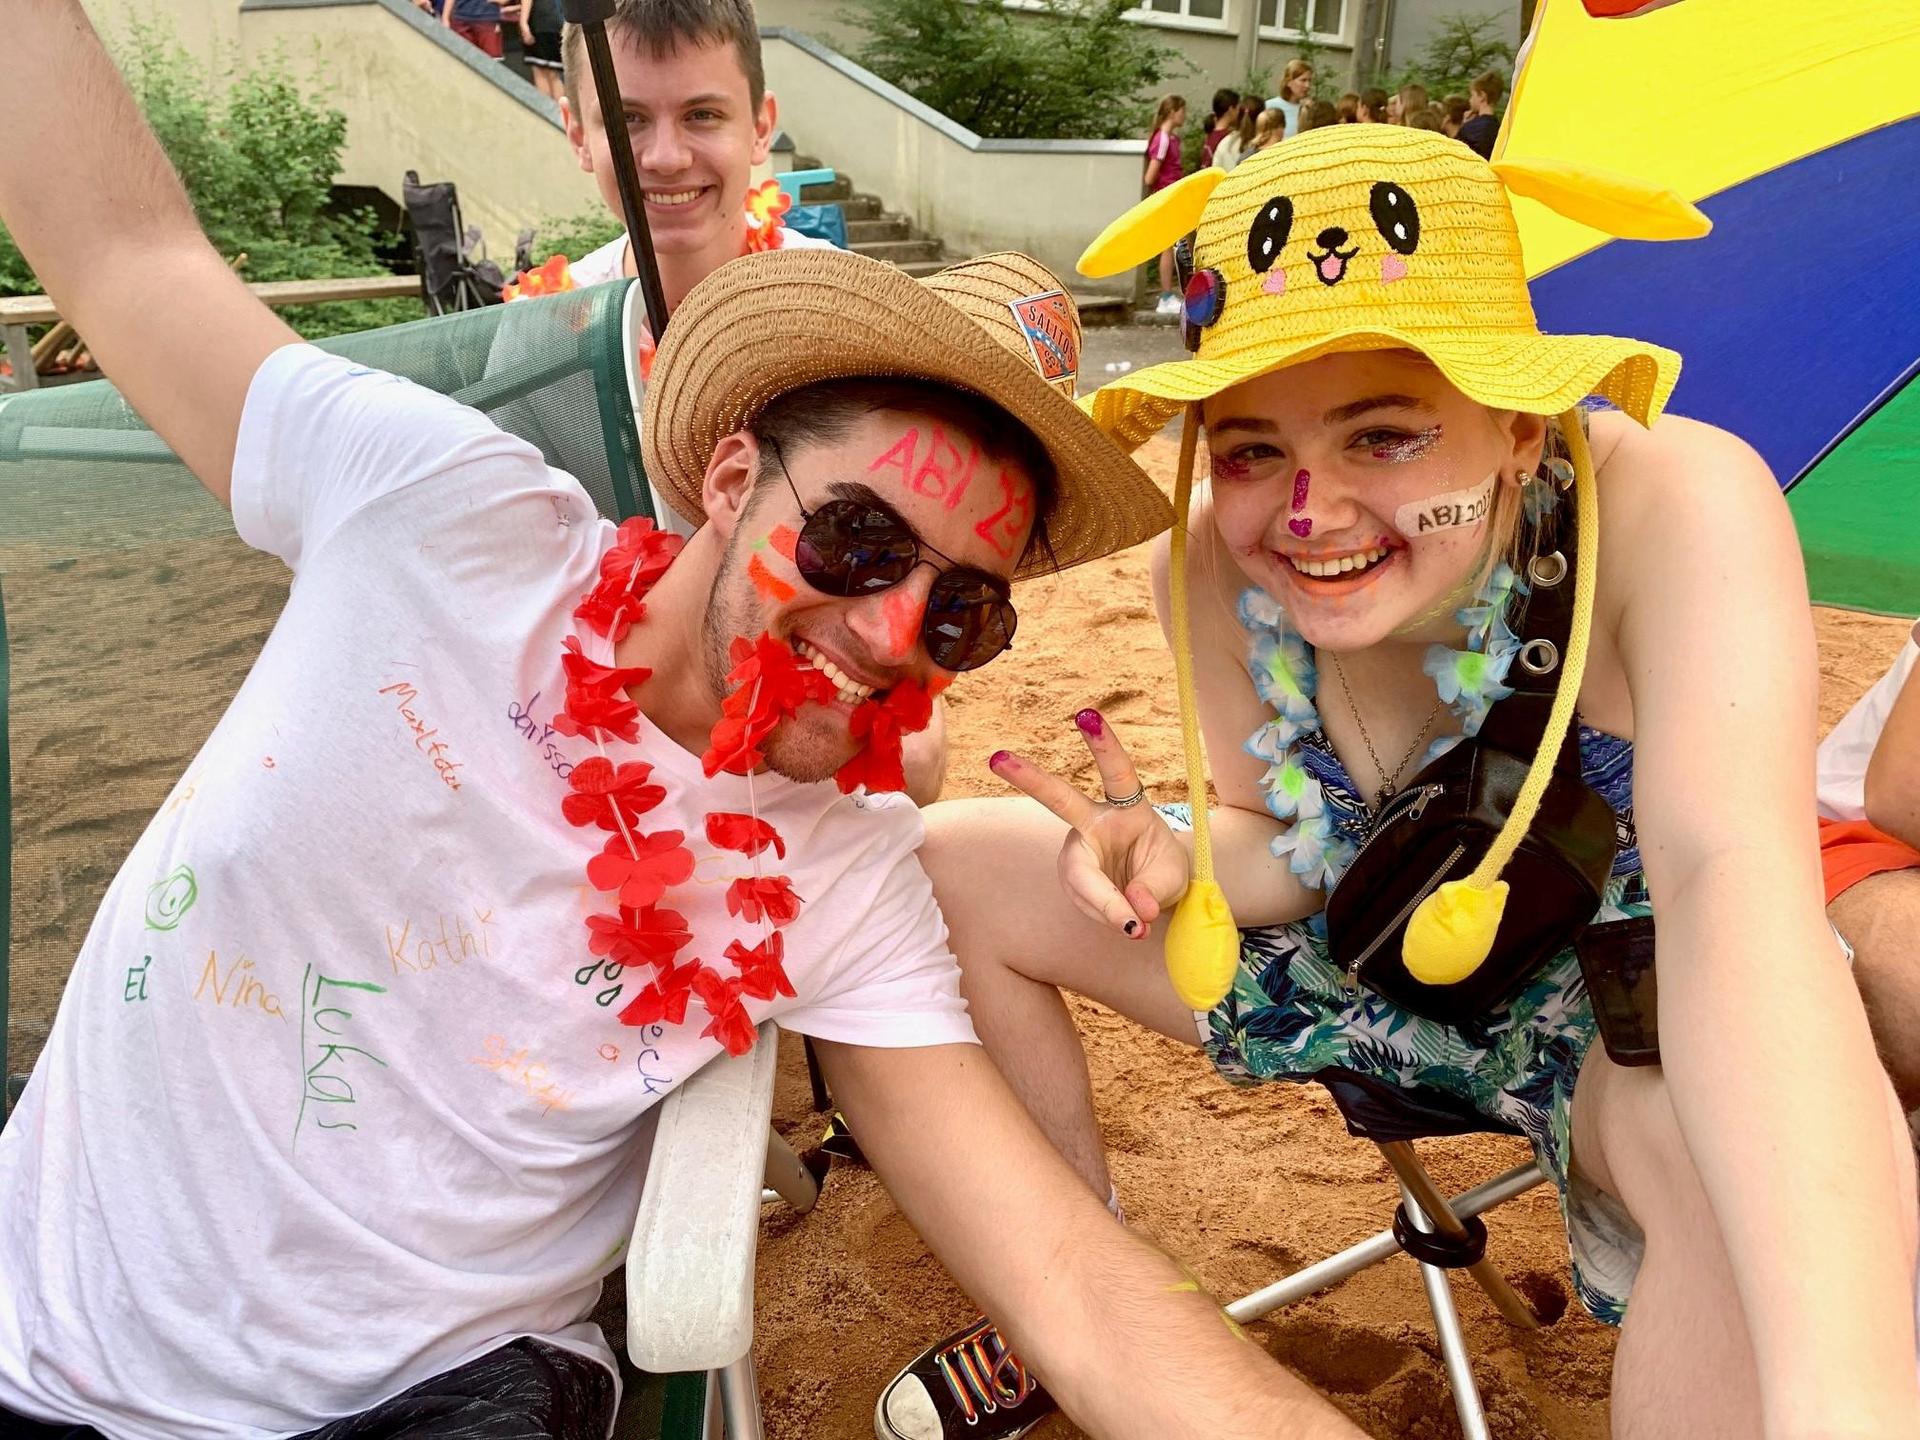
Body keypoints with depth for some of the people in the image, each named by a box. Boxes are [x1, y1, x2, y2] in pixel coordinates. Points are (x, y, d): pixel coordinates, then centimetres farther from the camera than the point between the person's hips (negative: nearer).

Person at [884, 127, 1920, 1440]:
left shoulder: (1673, 507, -31)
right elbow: (1293, 855, -5)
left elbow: (1735, 873, -44)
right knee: (955, 860, -1)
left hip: (1629, 1002, -4)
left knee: (1762, 1159, -41)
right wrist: (1174, 856, -30)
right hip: (1366, 966, 5)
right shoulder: (1212, 571, -17)